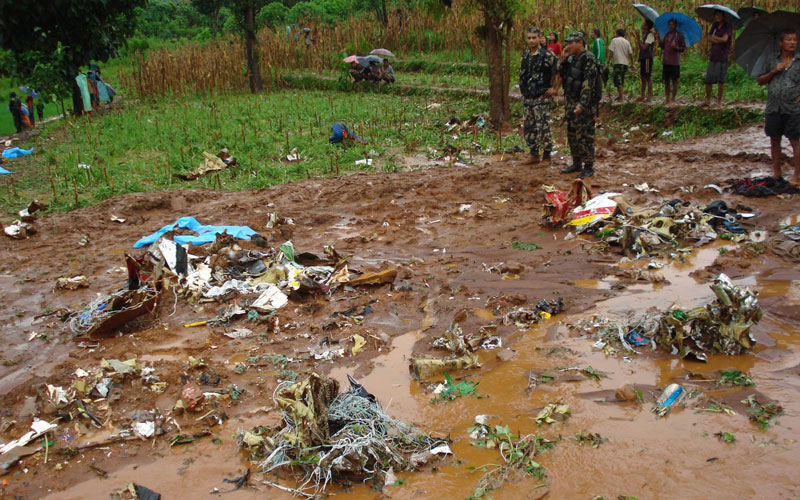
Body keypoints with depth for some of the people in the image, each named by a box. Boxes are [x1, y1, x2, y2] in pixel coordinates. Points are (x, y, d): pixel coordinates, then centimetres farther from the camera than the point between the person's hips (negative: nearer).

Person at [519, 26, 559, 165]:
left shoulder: (547, 54, -12)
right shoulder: (526, 55, 10)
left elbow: (559, 71, -12)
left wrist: (555, 89, -11)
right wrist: (524, 88, 15)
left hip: (542, 97, -7)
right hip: (527, 97, 7)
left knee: (543, 127, -5)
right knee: (528, 127, 11)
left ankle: (546, 156, 4)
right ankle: (534, 154, 23)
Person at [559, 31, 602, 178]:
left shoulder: (589, 59, -15)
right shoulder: (573, 58, 12)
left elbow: (588, 84, -21)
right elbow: (562, 75, 18)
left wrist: (582, 104, -26)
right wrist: (563, 59, 6)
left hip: (584, 105, -9)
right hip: (571, 103, 9)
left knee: (584, 136, -6)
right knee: (572, 134, 14)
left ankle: (589, 168, 2)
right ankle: (577, 164, 26)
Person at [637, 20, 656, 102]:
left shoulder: (650, 35, -10)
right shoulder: (643, 35, 18)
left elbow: (644, 47, -16)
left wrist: (639, 40, -4)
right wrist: (638, 37, 7)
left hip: (647, 58, -9)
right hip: (642, 58, 9)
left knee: (648, 77, -9)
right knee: (643, 77, 11)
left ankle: (649, 96, -8)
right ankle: (642, 96, 15)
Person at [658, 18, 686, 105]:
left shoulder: (679, 35, -1)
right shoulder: (666, 35, 15)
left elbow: (684, 48, -1)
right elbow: (662, 46, 13)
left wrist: (676, 47, -20)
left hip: (675, 62, -5)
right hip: (666, 61, 5)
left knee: (674, 81, -2)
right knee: (666, 81, 7)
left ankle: (673, 99, 0)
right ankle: (667, 98, 14)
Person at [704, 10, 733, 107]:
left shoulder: (727, 27, -2)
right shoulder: (714, 25, 16)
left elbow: (725, 39, -15)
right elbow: (709, 38, 5)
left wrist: (714, 37, 0)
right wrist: (718, 40, -11)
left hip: (723, 57, -5)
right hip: (713, 57, 5)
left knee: (721, 80, -4)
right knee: (708, 79, 2)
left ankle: (719, 101, 2)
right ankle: (707, 100, 12)